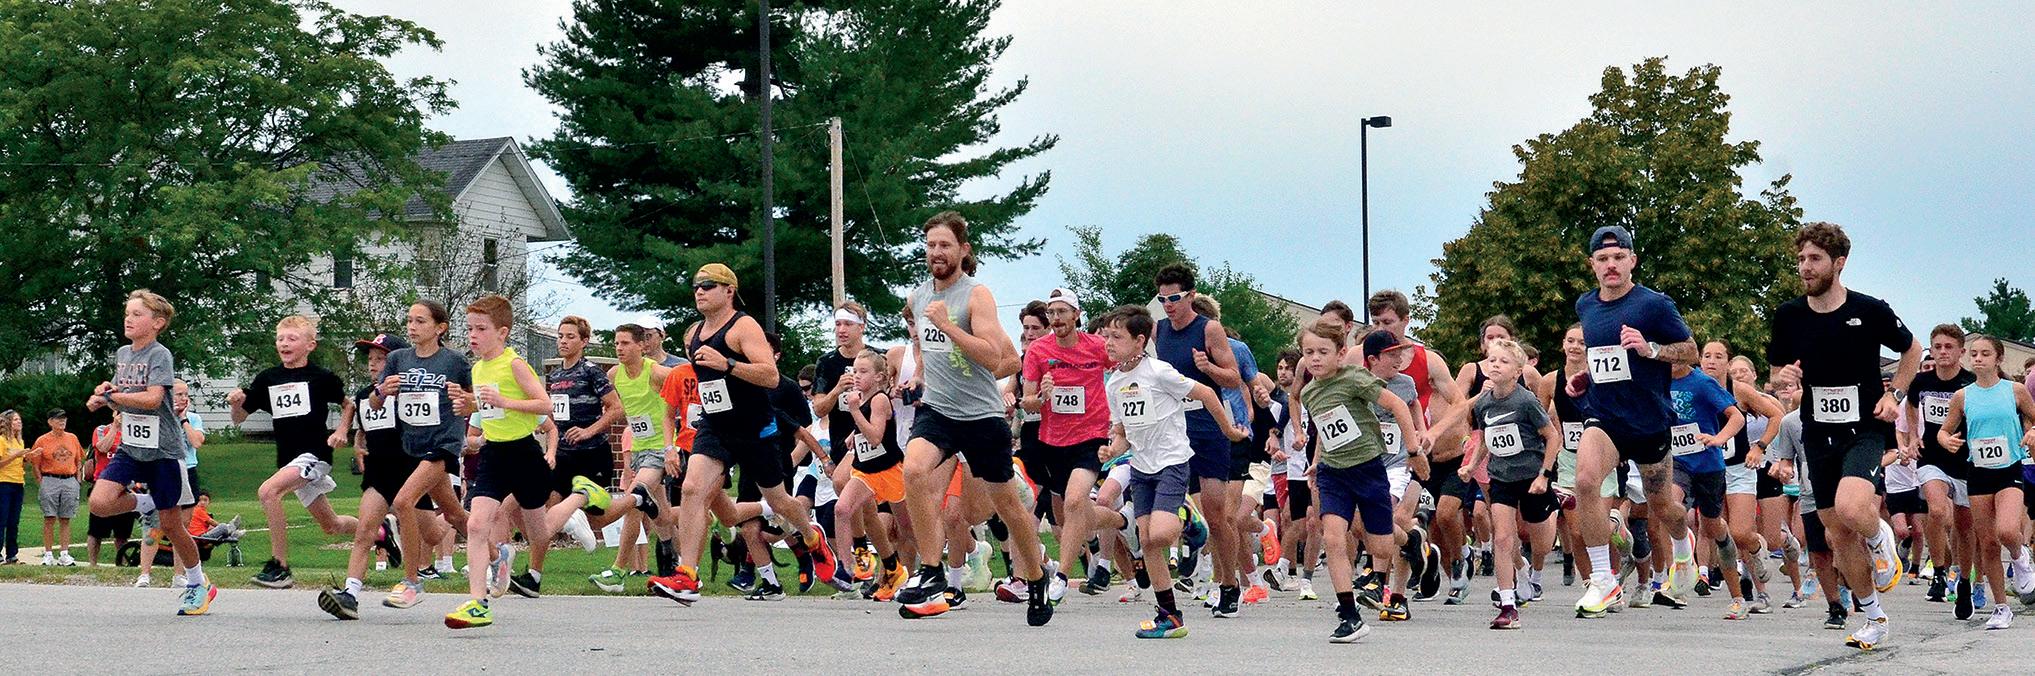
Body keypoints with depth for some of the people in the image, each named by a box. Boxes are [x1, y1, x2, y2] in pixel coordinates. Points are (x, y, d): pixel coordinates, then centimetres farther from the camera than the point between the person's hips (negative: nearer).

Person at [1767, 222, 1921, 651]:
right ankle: (1873, 617, 22)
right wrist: (1787, 374, -8)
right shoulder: (1788, 316, 0)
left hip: (1865, 429, -4)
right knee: (1838, 533, 6)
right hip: (1818, 434, 4)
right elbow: (1778, 364, 16)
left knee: (1851, 508, -30)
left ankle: (1879, 538, 6)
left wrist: (1894, 395, -4)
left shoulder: (1870, 311, -9)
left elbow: (1912, 351, 8)